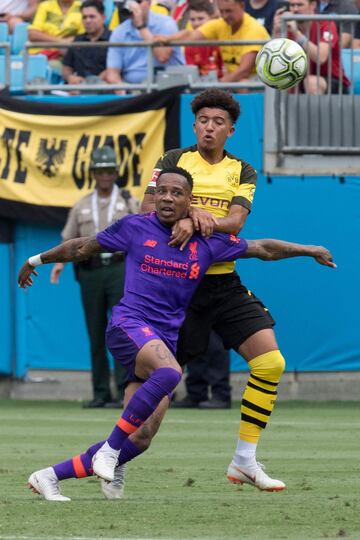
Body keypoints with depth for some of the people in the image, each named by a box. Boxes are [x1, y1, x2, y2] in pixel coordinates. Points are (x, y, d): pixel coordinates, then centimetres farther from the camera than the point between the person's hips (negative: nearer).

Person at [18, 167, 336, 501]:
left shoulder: (206, 243, 9)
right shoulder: (136, 228, 3)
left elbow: (263, 249, 20)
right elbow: (84, 247, 15)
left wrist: (310, 251, 22)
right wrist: (38, 259, 23)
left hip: (166, 340, 5)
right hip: (129, 324, -5)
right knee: (169, 373, -38)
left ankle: (49, 476, 8)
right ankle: (110, 449, -29)